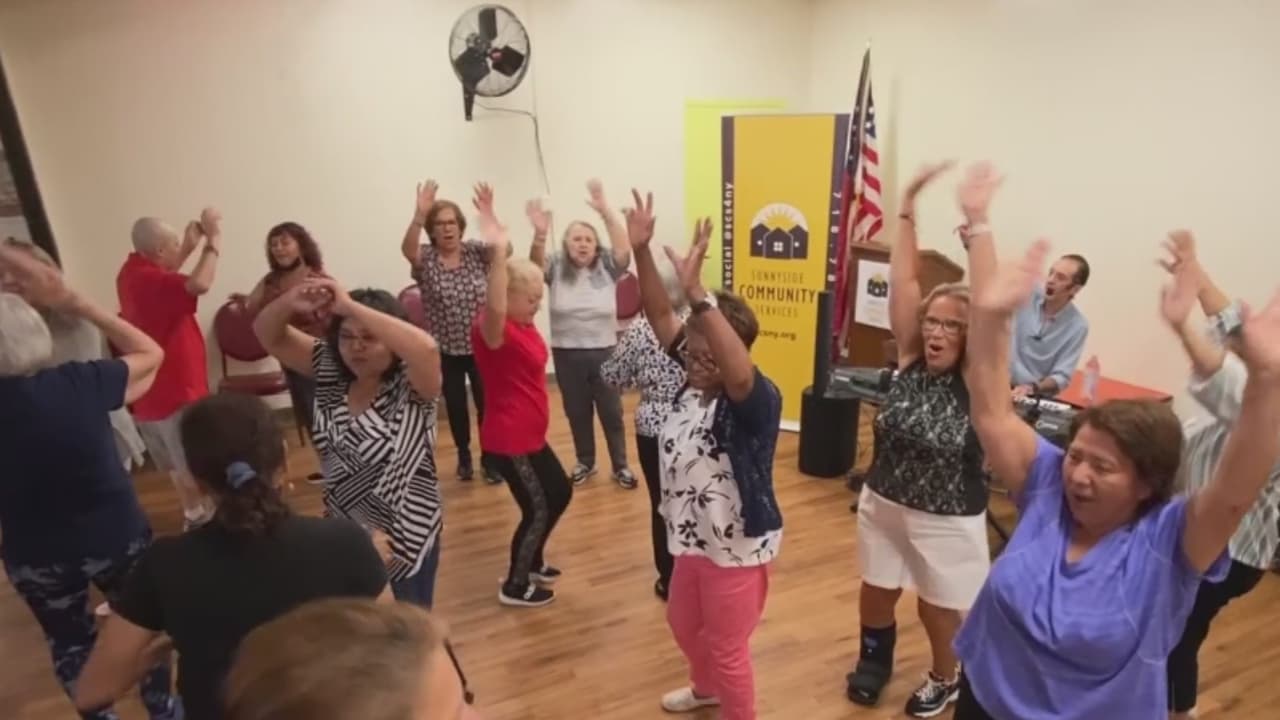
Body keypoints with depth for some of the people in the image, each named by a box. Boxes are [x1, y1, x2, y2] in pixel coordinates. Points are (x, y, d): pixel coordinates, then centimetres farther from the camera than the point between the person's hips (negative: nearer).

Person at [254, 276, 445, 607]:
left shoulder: (411, 386, -23)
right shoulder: (329, 371, -5)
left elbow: (426, 348, -45)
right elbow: (268, 335, -5)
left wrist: (350, 306, -41)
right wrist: (290, 303, -28)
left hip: (407, 532, -5)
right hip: (344, 528, 5)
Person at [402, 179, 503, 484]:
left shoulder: (476, 252, -3)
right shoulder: (425, 258, -5)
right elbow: (407, 248, -27)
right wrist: (419, 214, -44)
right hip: (445, 349, 0)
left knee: (486, 402, 3)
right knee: (455, 405, 12)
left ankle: (489, 458, 21)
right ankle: (464, 457, 32)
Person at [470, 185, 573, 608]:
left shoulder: (522, 323, 4)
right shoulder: (493, 329, -22)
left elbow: (531, 276, 18)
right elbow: (493, 307, -46)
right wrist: (498, 250, -54)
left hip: (530, 436, 10)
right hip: (508, 440, -10)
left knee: (560, 493, 20)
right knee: (537, 508, 3)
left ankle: (533, 561, 39)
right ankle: (515, 585, 22)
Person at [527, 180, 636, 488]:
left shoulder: (607, 266, -1)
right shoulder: (556, 267, 0)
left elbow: (624, 247, -18)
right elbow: (535, 262, -19)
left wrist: (604, 210, -30)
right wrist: (540, 234, -40)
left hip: (604, 351, -1)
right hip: (567, 354, 1)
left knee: (612, 412, 8)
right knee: (577, 413, 14)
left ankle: (620, 466, 22)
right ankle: (585, 462, 33)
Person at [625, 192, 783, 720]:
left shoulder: (757, 399, -27)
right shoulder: (693, 381, -7)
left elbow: (740, 372, -50)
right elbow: (660, 316, -10)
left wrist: (697, 291, -57)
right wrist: (640, 251, -21)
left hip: (738, 546, -8)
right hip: (694, 538, 8)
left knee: (727, 649, 13)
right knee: (683, 623, 30)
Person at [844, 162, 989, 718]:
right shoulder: (910, 361, -9)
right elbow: (902, 281, -12)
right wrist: (908, 206, -14)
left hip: (947, 520, -3)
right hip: (882, 503, 3)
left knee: (938, 606, 16)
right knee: (876, 592, 20)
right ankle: (874, 657, 50)